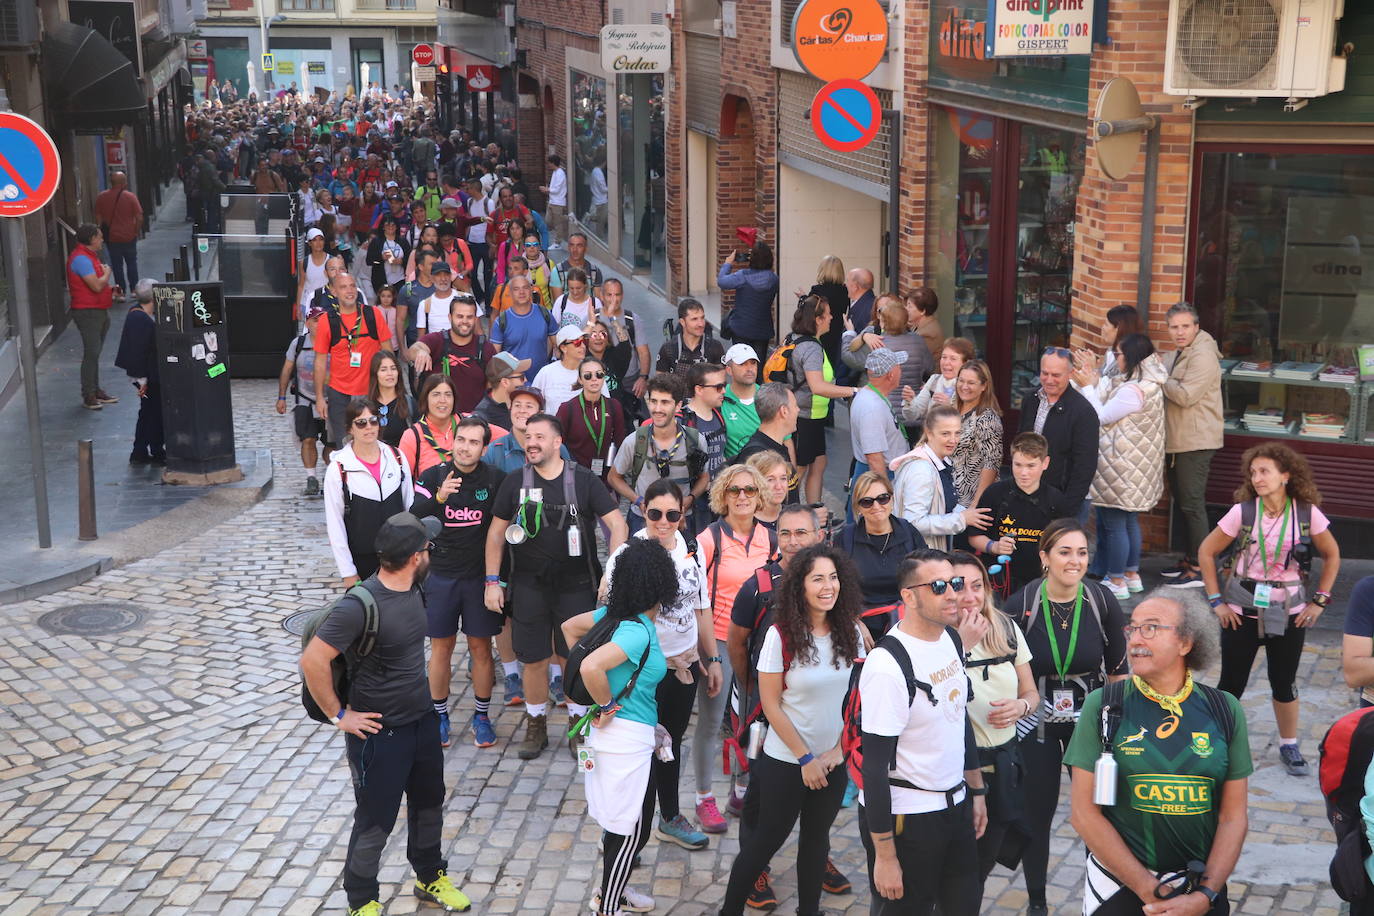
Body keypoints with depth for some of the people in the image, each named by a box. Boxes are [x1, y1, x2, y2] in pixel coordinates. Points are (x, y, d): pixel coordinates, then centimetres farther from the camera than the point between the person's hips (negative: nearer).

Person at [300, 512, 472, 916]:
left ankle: (431, 878, 44)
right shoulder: (360, 606, -29)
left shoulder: (412, 588, -3)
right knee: (375, 821, 8)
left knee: (429, 802, 23)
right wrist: (339, 714, -20)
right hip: (380, 732, -8)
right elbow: (312, 661, -28)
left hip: (422, 719, 8)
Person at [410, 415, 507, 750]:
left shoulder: (495, 479, -6)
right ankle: (439, 714, 22)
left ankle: (482, 715, 21)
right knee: (441, 648, 8)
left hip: (481, 576, 0)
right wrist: (438, 498, -32)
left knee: (481, 648, 7)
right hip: (441, 575, 0)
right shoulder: (433, 477, -5)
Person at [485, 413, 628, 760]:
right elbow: (496, 533, 8)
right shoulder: (515, 483, 1)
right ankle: (536, 727, 23)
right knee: (534, 659, 7)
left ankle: (577, 724, 24)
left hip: (576, 585, -1)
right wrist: (492, 581, 3)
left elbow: (617, 524, -6)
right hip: (529, 585, 1)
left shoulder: (583, 480, -4)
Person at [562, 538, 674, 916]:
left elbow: (569, 627, 15)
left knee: (621, 825, 23)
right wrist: (606, 706, -20)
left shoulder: (615, 613, 0)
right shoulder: (639, 632, -25)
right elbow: (591, 666, -38)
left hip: (619, 734, 9)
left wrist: (603, 697, 14)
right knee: (631, 830, 5)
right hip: (628, 738, -9)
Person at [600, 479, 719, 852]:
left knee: (671, 741, 21)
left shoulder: (691, 551, 1)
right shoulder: (628, 555, -17)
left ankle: (671, 818, 37)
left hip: (685, 664, 6)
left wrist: (711, 660, 13)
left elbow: (701, 608, 10)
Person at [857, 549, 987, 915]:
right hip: (905, 816, -7)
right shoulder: (888, 665, -23)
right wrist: (885, 856, -19)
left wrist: (977, 791, 19)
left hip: (956, 805, 7)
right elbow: (874, 765, -21)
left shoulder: (951, 640, 3)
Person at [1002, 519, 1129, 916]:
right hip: (1036, 723, -1)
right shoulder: (1020, 605, -16)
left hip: (1089, 719, 1)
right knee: (1037, 814, 10)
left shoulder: (1102, 602, -11)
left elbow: (1118, 670, -1)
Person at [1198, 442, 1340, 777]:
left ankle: (1289, 746, 30)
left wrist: (1320, 600, 3)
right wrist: (1216, 601, -5)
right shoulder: (1243, 512, -11)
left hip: (1289, 612, 1)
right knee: (1232, 682, 5)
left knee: (1284, 683, 12)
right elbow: (1206, 552, -3)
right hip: (1242, 610, -1)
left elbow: (1332, 555, 8)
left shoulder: (1308, 514, -7)